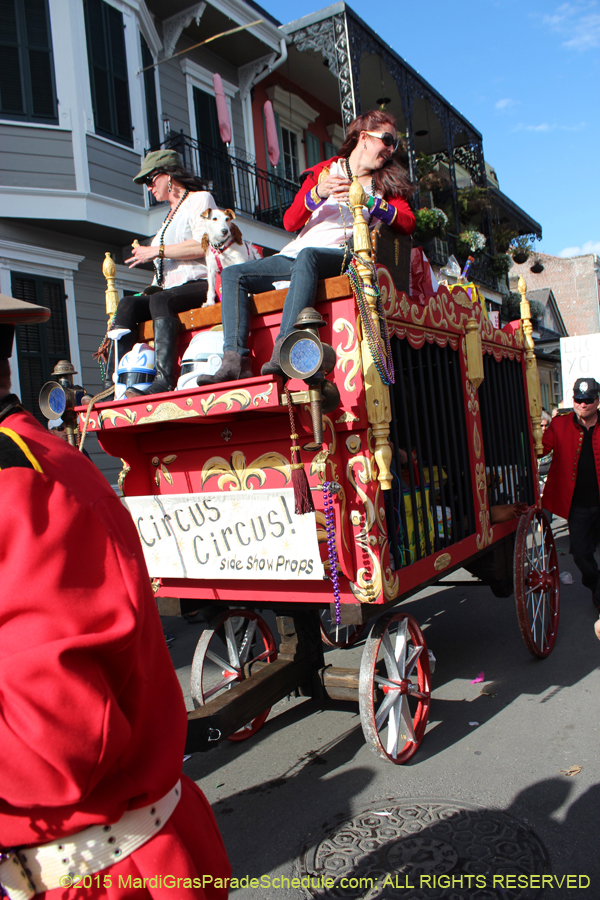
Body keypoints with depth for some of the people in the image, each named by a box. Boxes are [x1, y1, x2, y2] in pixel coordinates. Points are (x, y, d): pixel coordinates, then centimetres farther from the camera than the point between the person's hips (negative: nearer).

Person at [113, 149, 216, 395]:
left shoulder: (200, 199, 8)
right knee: (128, 305, -17)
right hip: (171, 289, 7)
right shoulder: (170, 216, 33)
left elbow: (203, 245, -11)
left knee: (160, 301, -35)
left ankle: (164, 380, -46)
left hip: (201, 285, -7)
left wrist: (156, 251, -6)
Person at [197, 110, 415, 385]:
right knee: (232, 274, -15)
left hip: (341, 256, -4)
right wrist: (318, 193, -9)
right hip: (294, 254, 4)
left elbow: (408, 224, 1)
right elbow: (290, 222, 8)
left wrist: (368, 201, -9)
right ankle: (235, 360, -30)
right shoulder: (323, 171, 19)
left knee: (308, 257, -39)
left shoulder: (385, 183, 19)